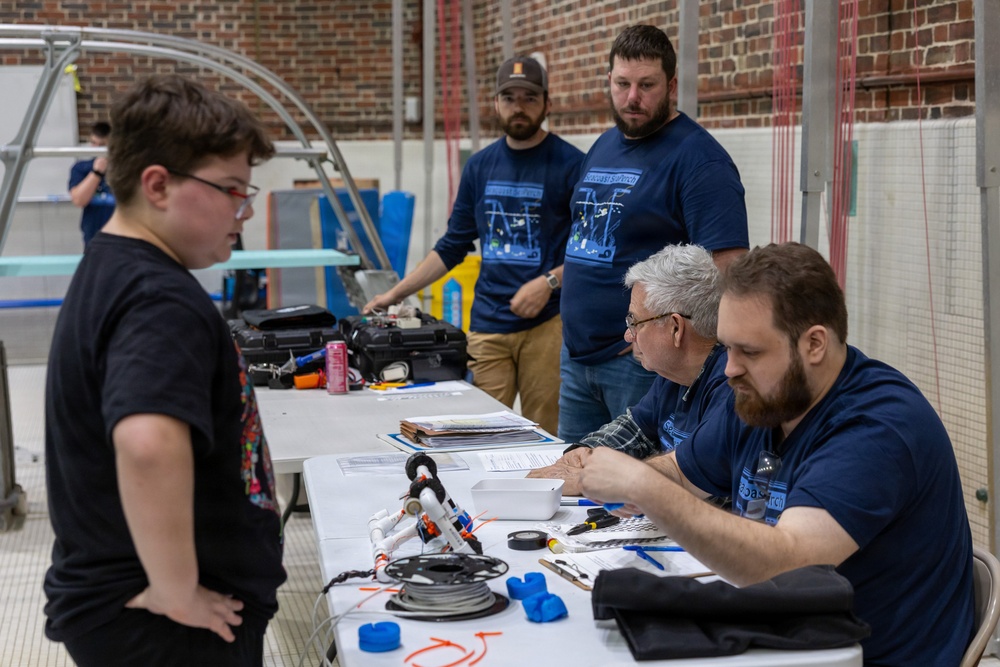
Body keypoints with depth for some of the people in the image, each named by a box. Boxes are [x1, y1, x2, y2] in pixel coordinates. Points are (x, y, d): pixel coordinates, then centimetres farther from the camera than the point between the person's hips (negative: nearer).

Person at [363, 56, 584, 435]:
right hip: (487, 327, 4)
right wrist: (395, 294, 15)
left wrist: (549, 282, -16)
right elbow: (452, 247, 19)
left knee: (544, 437, -5)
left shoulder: (570, 164, -2)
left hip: (547, 322, -4)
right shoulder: (480, 166, 13)